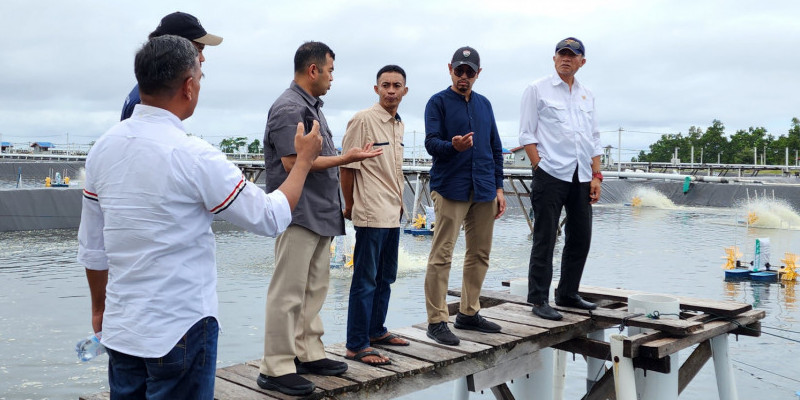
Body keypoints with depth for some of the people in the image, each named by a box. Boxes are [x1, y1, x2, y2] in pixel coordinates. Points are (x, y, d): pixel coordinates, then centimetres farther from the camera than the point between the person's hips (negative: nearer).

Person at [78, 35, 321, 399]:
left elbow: (91, 246, 9)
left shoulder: (103, 147, 1)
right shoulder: (194, 156, -18)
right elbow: (271, 219, -10)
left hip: (120, 328, 6)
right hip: (180, 330, -6)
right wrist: (304, 159, 3)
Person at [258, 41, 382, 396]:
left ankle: (308, 354, 26)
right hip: (299, 215, -10)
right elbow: (293, 163, -20)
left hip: (319, 213, 10)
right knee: (289, 293, -5)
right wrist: (345, 159, -15)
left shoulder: (311, 106, 17)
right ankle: (276, 369, 3)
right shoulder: (289, 108, -13)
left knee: (314, 290, 15)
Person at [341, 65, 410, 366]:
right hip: (371, 215, -8)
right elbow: (347, 166, -10)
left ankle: (376, 330, 31)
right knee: (365, 280, -3)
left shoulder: (398, 124, 13)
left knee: (386, 277, 17)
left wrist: (398, 203, 16)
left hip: (393, 214, 8)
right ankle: (357, 345, 4)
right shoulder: (363, 120, -11)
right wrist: (350, 206, -5)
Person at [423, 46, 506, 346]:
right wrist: (453, 145, -31)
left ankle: (469, 313, 22)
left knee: (480, 254, 10)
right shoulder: (438, 102, 1)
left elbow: (495, 148, 20)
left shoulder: (484, 104, 17)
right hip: (450, 188, -6)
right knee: (441, 256, -7)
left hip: (483, 191, 6)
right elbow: (431, 142, -10)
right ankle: (437, 321, -2)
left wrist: (498, 187, 14)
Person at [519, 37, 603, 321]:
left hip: (581, 177, 6)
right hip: (551, 174, -6)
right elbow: (526, 134, -1)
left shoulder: (586, 96, 19)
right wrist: (539, 167, -10)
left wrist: (596, 175, 9)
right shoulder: (537, 90, 3)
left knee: (580, 238, 9)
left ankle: (567, 294, 22)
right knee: (545, 239, -5)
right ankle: (539, 300, 1)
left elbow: (594, 140, 19)